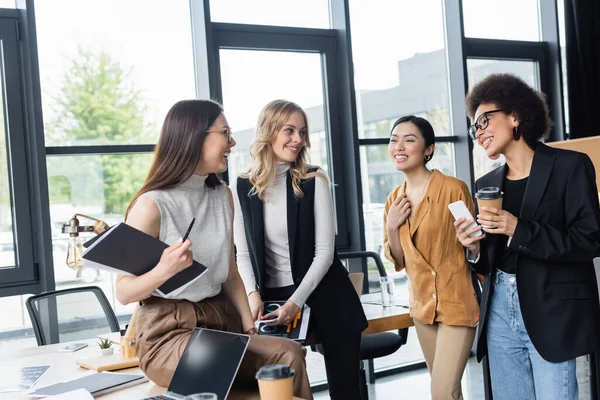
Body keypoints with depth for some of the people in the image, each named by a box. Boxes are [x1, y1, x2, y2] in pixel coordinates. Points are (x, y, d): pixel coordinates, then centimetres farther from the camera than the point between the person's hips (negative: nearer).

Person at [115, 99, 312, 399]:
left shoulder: (223, 196, 11)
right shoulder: (151, 205, -10)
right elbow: (123, 292, -8)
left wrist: (249, 327, 0)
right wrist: (163, 271, -28)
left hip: (222, 321, 6)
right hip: (168, 333, -6)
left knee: (289, 355, -24)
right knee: (284, 355, -27)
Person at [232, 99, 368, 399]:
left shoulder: (314, 181, -4)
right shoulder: (242, 188, 2)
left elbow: (324, 251, -9)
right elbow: (243, 253, 5)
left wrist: (296, 301, -18)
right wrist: (253, 294, -13)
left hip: (325, 298, -1)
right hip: (273, 299, 1)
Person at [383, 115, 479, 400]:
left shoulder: (453, 188, -14)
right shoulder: (395, 199, 5)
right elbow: (398, 261, 8)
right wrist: (392, 227, -6)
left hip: (457, 302, -6)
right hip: (422, 303, 6)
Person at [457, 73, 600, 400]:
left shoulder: (570, 166, -4)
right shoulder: (487, 184, 13)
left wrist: (519, 230, -19)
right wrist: (475, 248, -5)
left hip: (552, 312, -5)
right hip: (499, 311, 5)